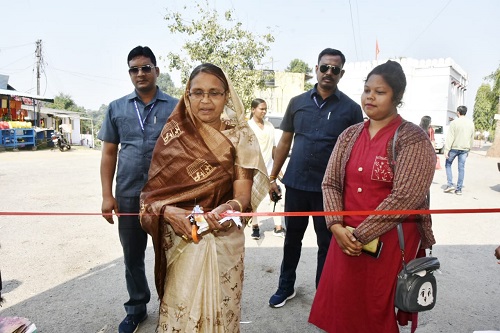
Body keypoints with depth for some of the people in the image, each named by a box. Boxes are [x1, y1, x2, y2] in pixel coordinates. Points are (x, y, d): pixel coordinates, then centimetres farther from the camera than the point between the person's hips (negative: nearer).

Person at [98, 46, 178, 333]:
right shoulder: (117, 108, 6)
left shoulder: (176, 107, -1)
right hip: (128, 195, 2)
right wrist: (107, 195, 1)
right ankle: (136, 308, 36)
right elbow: (109, 153, 7)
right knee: (132, 256, 15)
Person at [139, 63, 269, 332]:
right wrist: (169, 212, -21)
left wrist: (228, 210, -27)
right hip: (180, 239, 0)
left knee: (220, 308, 12)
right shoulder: (173, 133, -2)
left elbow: (243, 194, -6)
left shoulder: (239, 136, -2)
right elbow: (153, 188, -2)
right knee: (179, 309, 6)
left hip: (224, 239, 1)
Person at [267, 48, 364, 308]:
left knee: (327, 243, 11)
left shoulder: (351, 108, -2)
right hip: (296, 184, 2)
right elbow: (285, 142, 9)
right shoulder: (297, 102, 4)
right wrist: (273, 177, 7)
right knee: (292, 238, 15)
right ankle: (286, 287, 34)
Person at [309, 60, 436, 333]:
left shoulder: (413, 139, -9)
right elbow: (330, 183, 4)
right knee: (343, 309, 16)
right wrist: (337, 226, -10)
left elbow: (404, 198, -18)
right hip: (347, 239, 5)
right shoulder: (349, 135, 7)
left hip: (390, 242, -4)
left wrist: (361, 234, -16)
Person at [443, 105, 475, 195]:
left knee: (448, 165, 12)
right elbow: (472, 138, 14)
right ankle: (459, 189, 9)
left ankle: (450, 184, 3)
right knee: (461, 168, 5)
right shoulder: (471, 123, 7)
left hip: (454, 148, -4)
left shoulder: (454, 122, -10)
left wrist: (446, 150, -13)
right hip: (464, 149, 4)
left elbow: (450, 137, -13)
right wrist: (468, 149, 22)